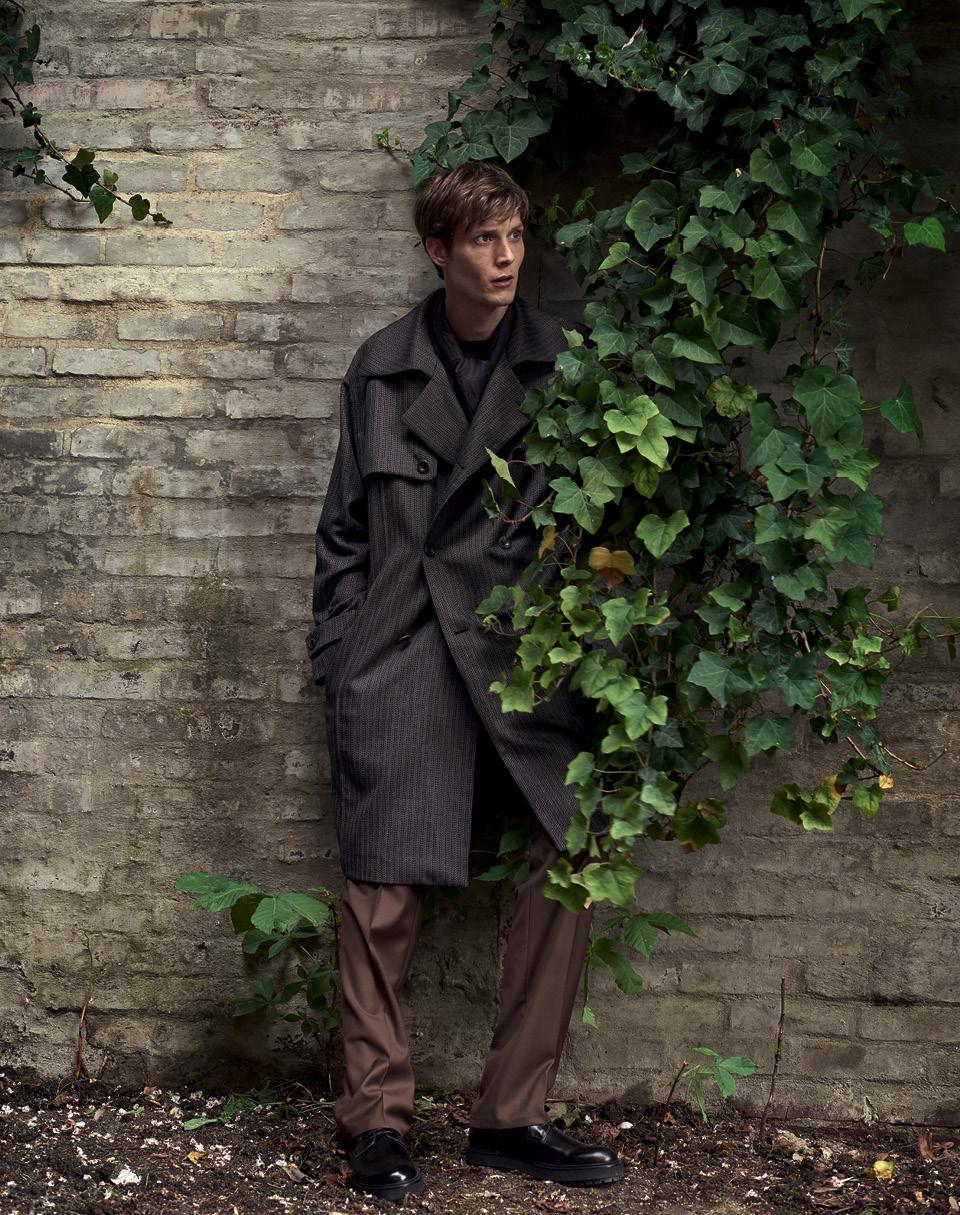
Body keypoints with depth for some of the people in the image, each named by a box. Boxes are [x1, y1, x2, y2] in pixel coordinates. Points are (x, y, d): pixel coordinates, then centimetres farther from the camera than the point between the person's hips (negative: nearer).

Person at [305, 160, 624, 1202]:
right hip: (400, 649, 0)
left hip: (521, 646, 1)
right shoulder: (382, 369, 10)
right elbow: (345, 523, 13)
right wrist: (337, 654, 6)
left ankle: (510, 1117, 5)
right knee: (382, 888, -2)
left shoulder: (561, 363, 6)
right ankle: (375, 1121, 11)